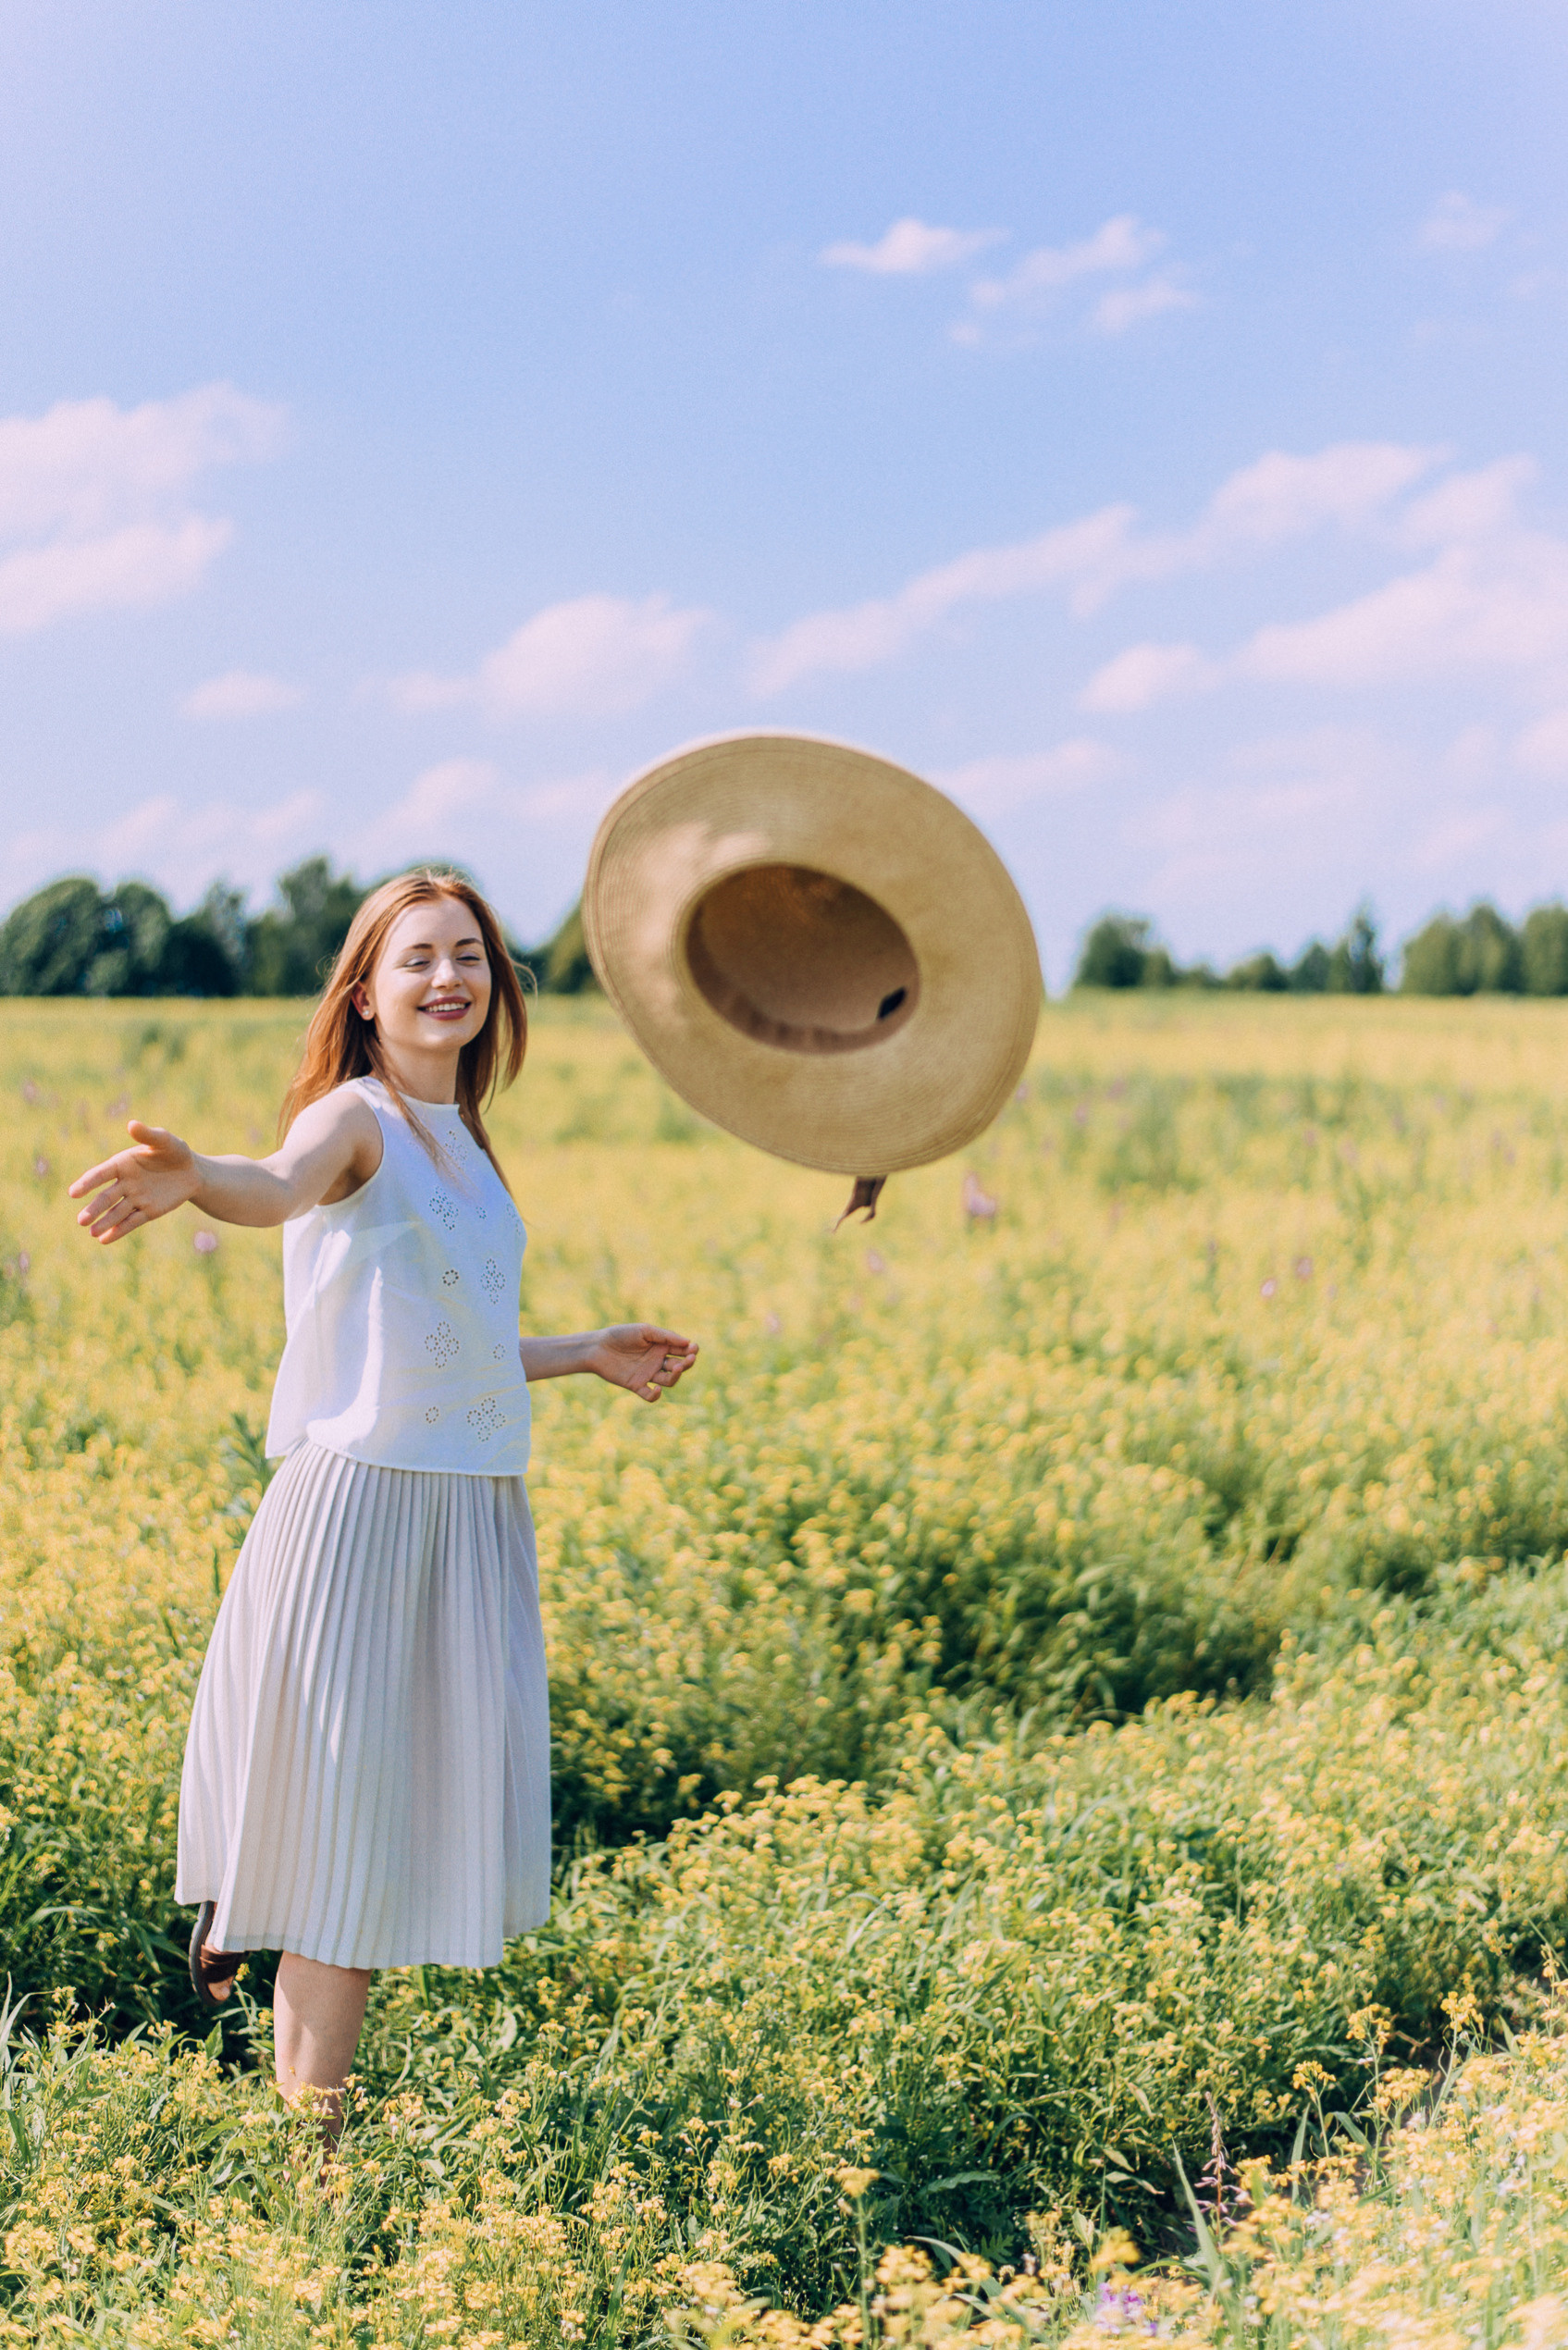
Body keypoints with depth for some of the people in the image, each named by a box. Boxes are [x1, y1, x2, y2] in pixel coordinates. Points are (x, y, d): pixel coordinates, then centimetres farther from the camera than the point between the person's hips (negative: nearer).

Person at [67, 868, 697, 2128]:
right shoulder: (355, 1117, -9)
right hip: (363, 1503, -7)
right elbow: (282, 1185, -34)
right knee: (342, 1814, -3)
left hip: (474, 1515, 7)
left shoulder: (460, 1139, 14)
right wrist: (191, 1177, -56)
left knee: (405, 1818, 10)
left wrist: (585, 1353, 33)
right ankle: (308, 2135, 4)